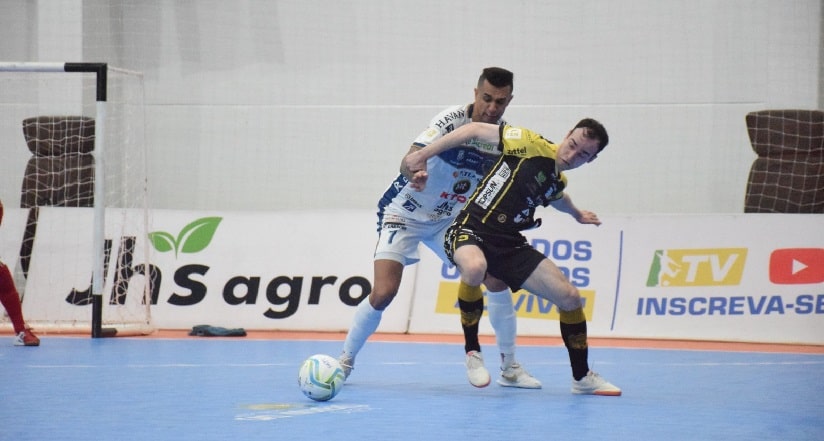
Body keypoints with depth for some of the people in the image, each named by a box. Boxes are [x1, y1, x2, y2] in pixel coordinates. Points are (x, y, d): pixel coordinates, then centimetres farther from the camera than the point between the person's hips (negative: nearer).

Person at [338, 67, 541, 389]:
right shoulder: (452, 121, -25)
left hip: (450, 219, 5)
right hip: (404, 214, -5)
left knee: (497, 277, -5)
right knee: (384, 293, -18)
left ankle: (509, 368, 9)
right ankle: (344, 362, 4)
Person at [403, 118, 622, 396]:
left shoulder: (558, 182, 10)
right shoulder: (532, 145, -13)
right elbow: (476, 130, -11)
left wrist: (577, 214, 58)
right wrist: (423, 156, -14)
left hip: (510, 244, 7)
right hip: (470, 230, -7)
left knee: (570, 297, -1)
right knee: (475, 267, -42)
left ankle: (583, 378, 17)